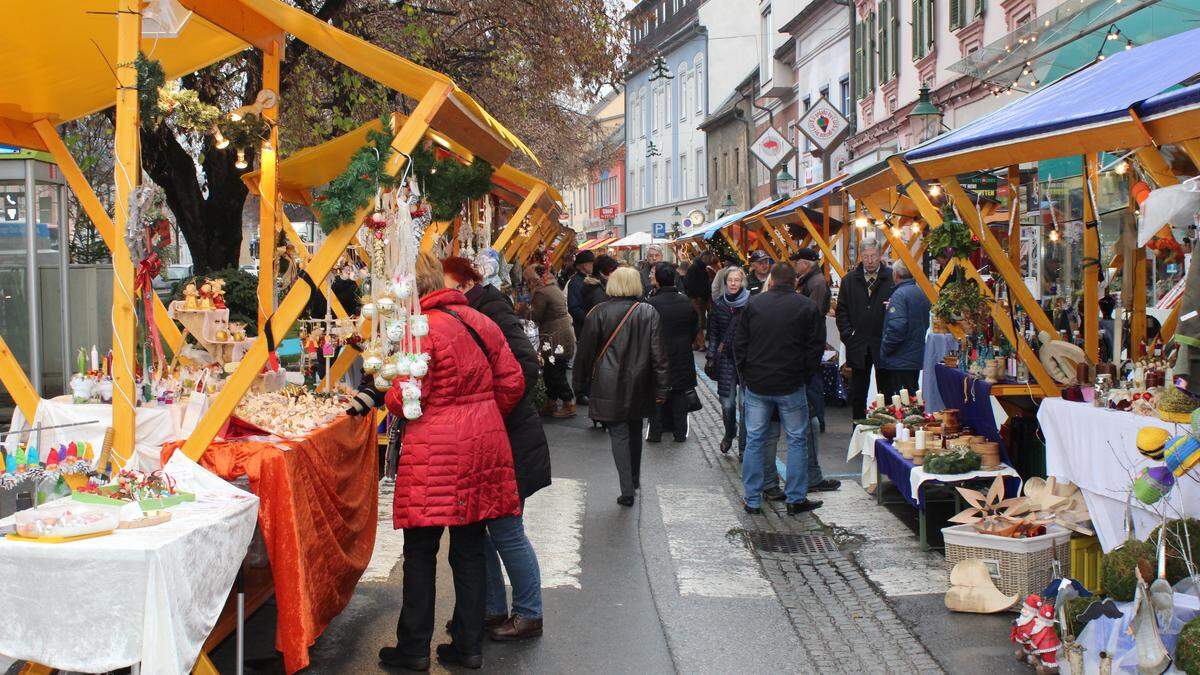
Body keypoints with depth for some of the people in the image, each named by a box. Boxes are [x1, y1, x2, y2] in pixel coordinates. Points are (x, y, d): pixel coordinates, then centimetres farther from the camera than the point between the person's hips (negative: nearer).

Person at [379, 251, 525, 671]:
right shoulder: (479, 321, 8)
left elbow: (405, 400, -14)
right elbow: (512, 381, 9)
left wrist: (390, 393, 8)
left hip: (435, 452, -6)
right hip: (484, 445, 6)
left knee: (420, 550, 6)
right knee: (470, 549, 12)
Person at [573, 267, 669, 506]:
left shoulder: (599, 313, -9)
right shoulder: (649, 313, -3)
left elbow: (585, 351, -4)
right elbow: (658, 353, -3)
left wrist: (580, 382, 8)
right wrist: (661, 388, 2)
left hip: (609, 386, -3)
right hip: (639, 385, 3)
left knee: (619, 435, 1)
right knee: (635, 432, 20)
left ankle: (627, 491, -5)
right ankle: (635, 480, 35)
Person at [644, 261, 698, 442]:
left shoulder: (650, 304, -19)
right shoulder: (687, 302, -5)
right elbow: (695, 328, 5)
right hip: (682, 357, 3)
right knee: (679, 395, 13)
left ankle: (655, 433, 15)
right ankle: (680, 432, 19)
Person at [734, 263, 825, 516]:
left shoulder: (753, 304, 0)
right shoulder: (808, 307, -4)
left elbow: (739, 344, 3)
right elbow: (816, 347, -2)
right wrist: (805, 376, 10)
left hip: (756, 384, 2)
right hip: (791, 386, -2)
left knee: (754, 440, 9)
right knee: (797, 440, 9)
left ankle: (752, 500, 13)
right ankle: (796, 499, 12)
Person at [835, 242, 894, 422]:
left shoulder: (892, 278, -5)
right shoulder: (850, 279, 6)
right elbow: (841, 310, 9)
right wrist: (848, 334, 0)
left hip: (883, 345, -3)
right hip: (858, 345, 3)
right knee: (857, 394, 10)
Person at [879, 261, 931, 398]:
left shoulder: (899, 294, -16)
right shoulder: (922, 294, 11)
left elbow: (897, 327, -24)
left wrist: (884, 350, -14)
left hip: (898, 361, -9)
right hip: (917, 359, 9)